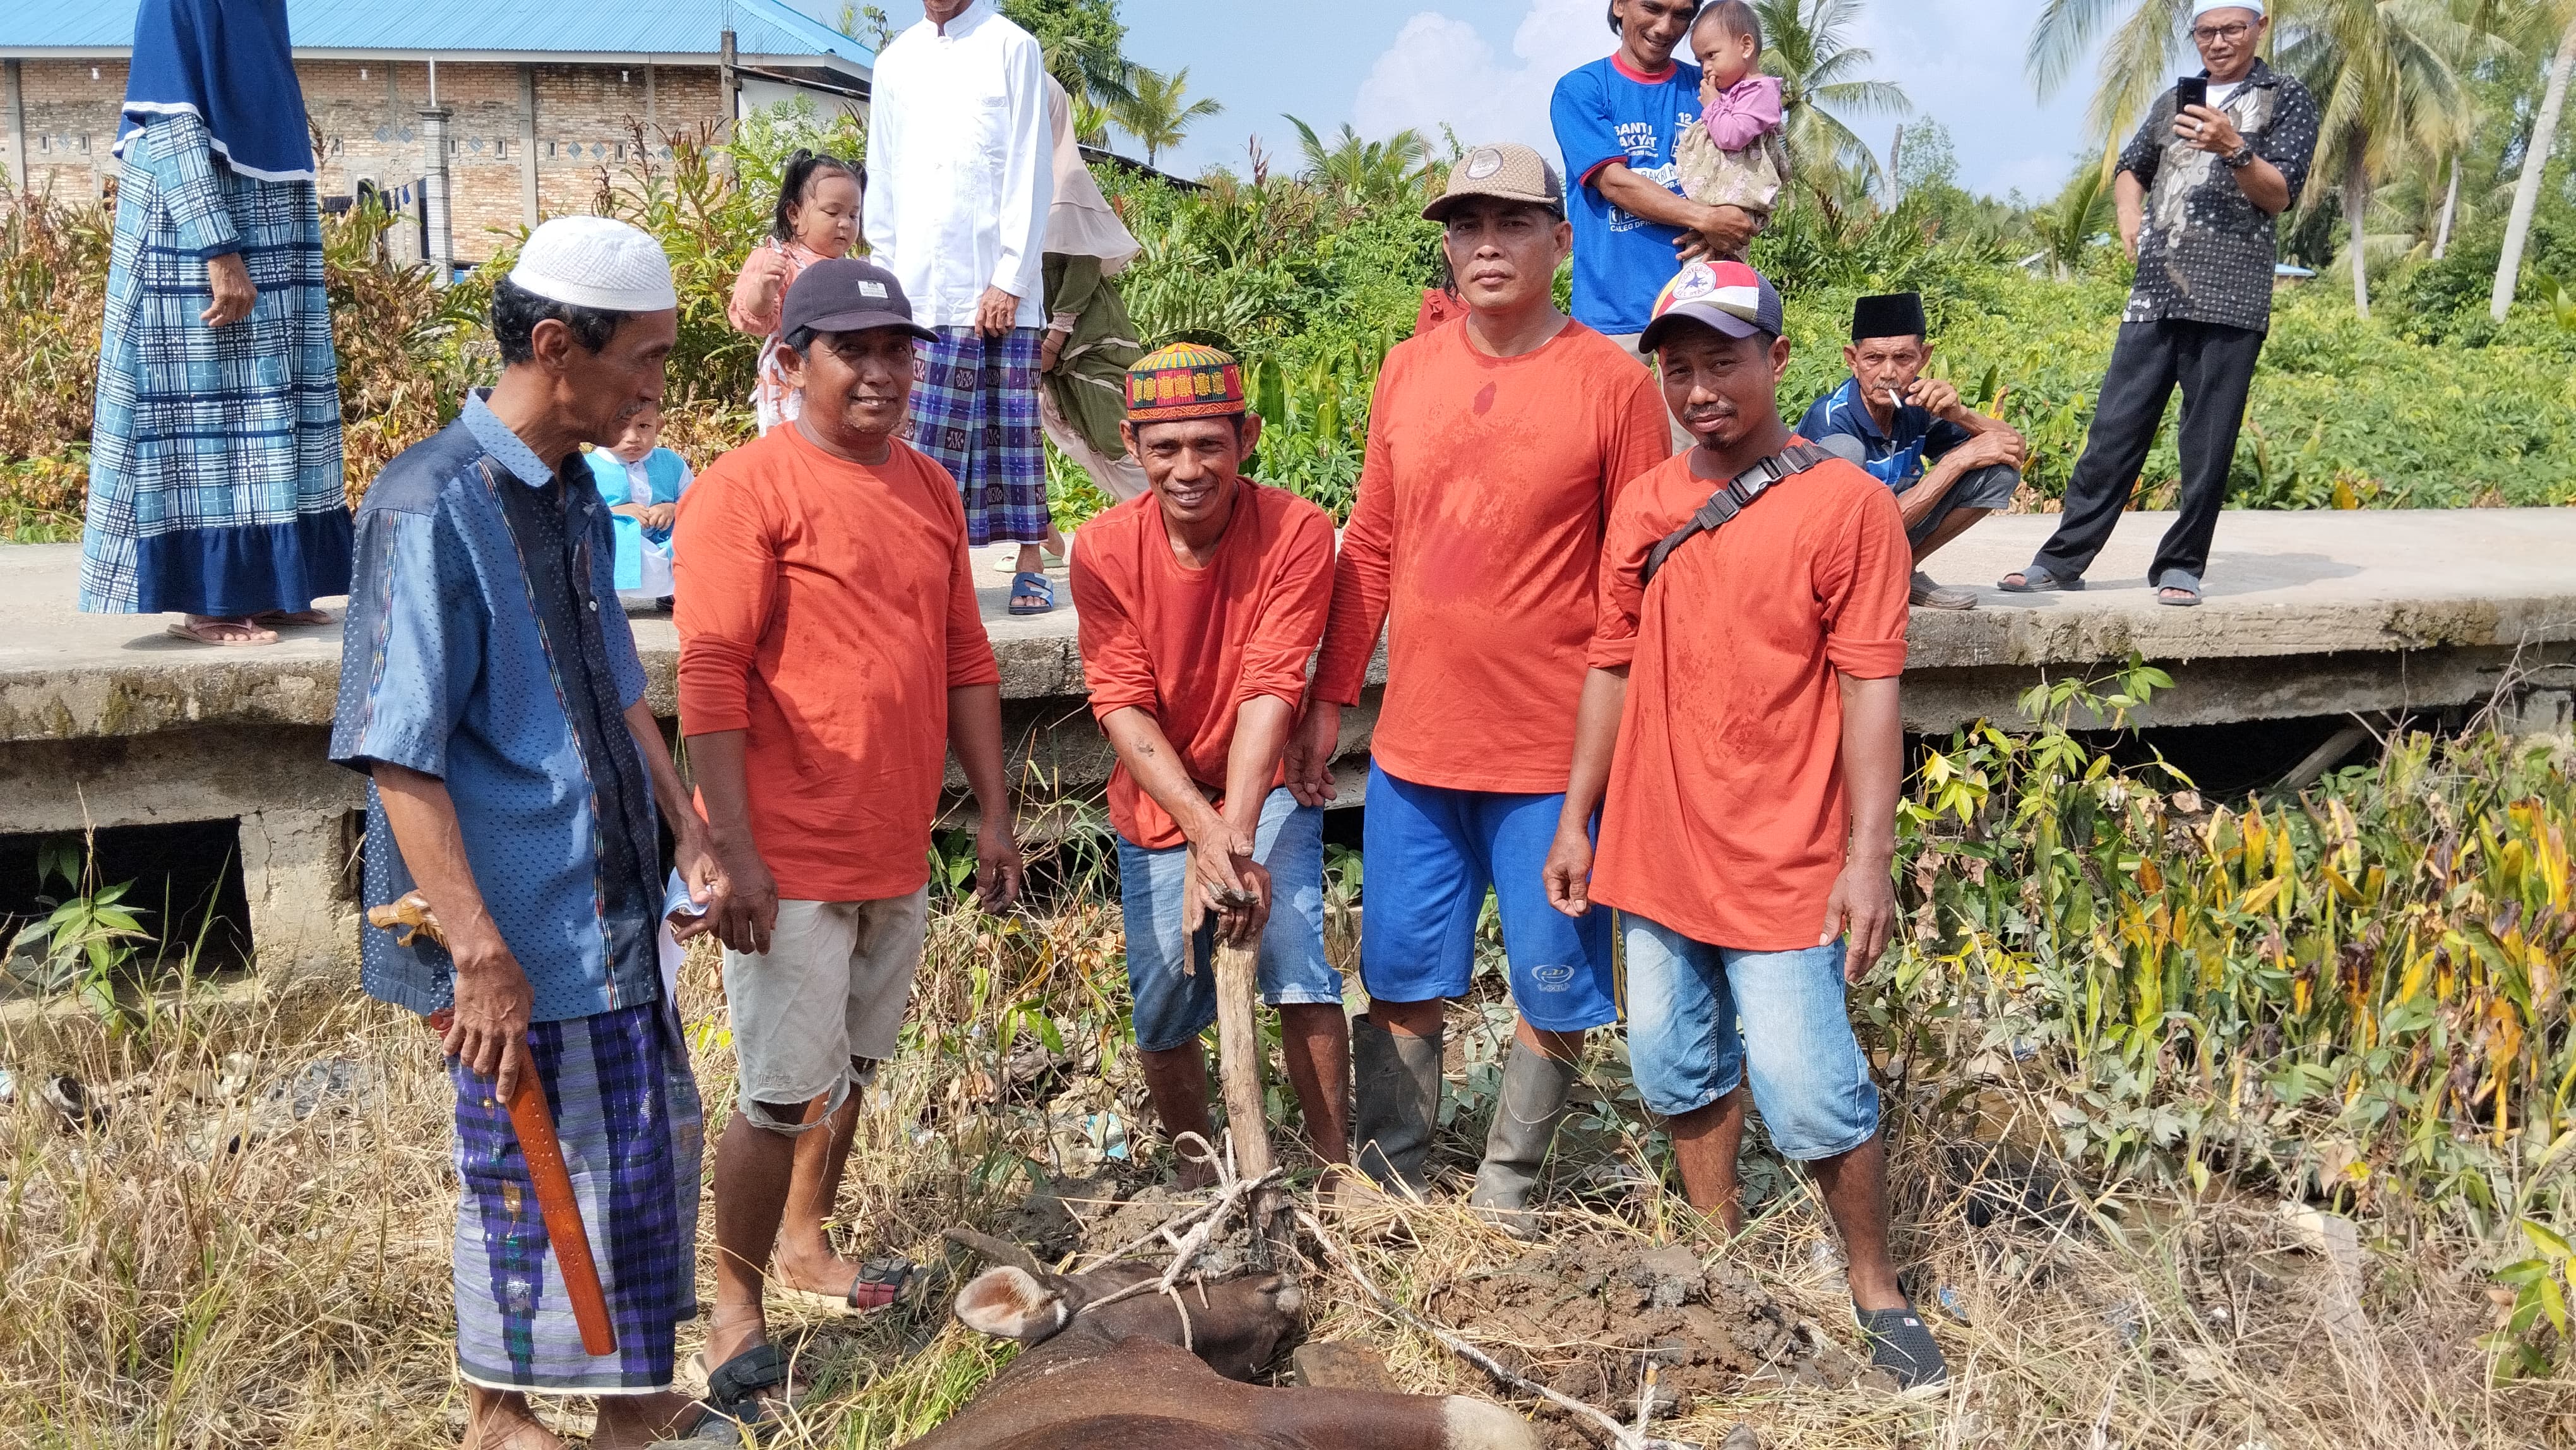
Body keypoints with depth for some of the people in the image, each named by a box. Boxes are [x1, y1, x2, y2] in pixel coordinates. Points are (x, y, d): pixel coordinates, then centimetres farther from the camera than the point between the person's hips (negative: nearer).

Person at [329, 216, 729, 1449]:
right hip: (523, 933, -9)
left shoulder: (574, 495, 8)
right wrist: (480, 952, -23)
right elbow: (398, 755, -21)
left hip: (614, 910, 9)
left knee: (650, 1144, 18)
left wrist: (688, 829, 16)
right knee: (532, 1173, 7)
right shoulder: (431, 509, -18)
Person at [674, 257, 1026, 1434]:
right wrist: (734, 856, -20)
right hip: (792, 861, -7)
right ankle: (734, 1314, 17)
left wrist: (994, 811, 11)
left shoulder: (929, 489, 11)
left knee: (853, 1068, 20)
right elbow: (710, 680, -16)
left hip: (899, 852, 7)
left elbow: (965, 660, 14)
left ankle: (805, 1245, 40)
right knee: (780, 1096, -1)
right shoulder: (746, 487, -11)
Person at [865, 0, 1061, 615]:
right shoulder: (896, 61, 15)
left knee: (1011, 419, 0)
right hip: (917, 284, 3)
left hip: (995, 282, -3)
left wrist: (1012, 279, -10)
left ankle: (1030, 565, 6)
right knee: (920, 426, -1)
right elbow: (883, 177, 16)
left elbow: (1030, 172, -4)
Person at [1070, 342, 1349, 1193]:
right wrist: (1203, 833, -30)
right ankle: (1198, 1168, 29)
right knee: (1163, 1006, 3)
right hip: (1156, 798, 2)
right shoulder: (1104, 549, -15)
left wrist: (1234, 840, -32)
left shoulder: (1297, 532, -19)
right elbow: (1123, 706, -18)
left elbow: (1270, 689, -24)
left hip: (1264, 786, -2)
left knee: (1297, 963, -20)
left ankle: (1337, 1169, -3)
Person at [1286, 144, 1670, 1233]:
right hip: (1414, 741, 4)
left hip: (1554, 753, -3)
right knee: (1401, 977, 12)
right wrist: (1328, 702, 9)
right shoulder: (1407, 372, 6)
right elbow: (1371, 551, 11)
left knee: (1554, 985, 8)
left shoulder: (1613, 382, -6)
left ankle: (1507, 1193, 27)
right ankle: (1391, 1186, 29)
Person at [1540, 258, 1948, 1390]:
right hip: (1654, 851, 6)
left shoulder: (1844, 501, -8)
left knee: (1811, 1095, -4)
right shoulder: (1642, 507, 7)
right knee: (1680, 1072, 16)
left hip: (1780, 864, -5)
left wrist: (1868, 857, -14)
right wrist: (1576, 819, 12)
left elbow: (1869, 690, -11)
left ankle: (1876, 1289, 19)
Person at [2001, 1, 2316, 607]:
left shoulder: (2287, 99, 7)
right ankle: (2062, 560, 2)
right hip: (2156, 292, 4)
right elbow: (2131, 169, 33)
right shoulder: (2175, 100, 20)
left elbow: (2280, 194, -3)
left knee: (2207, 442, -3)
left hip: (2229, 299, -4)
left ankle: (2181, 566, 4)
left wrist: (2233, 148, -19)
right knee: (2115, 428, 1)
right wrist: (2129, 212, 13)